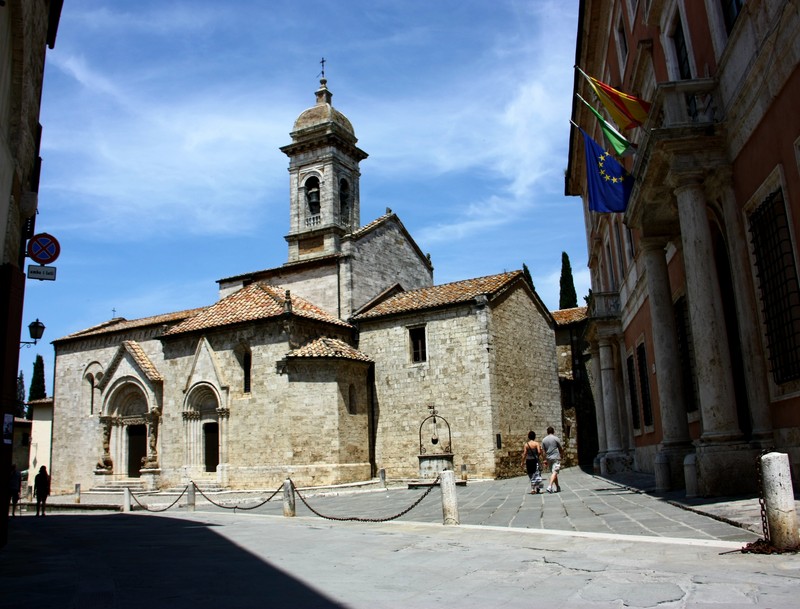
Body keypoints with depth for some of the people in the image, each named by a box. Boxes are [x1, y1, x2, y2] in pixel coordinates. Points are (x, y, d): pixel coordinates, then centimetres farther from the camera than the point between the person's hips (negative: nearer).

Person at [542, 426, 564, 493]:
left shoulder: (544, 440, 6)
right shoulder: (556, 438, -5)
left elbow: (543, 451, 5)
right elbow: (561, 449, 2)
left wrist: (545, 460, 10)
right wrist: (562, 455, 20)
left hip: (549, 458, 5)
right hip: (556, 457, -5)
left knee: (554, 472, 15)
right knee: (555, 472, -11)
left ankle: (557, 487, 20)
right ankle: (550, 486, -26)